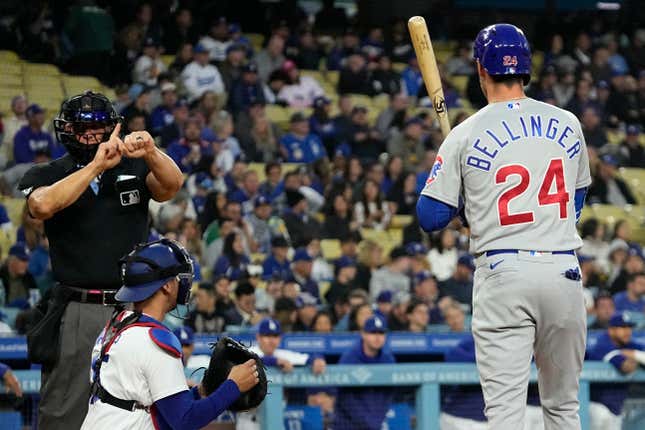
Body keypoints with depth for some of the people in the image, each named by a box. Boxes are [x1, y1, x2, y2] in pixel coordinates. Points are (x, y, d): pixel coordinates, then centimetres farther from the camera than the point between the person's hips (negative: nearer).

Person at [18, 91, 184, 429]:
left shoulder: (134, 169, 11)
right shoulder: (45, 175, 6)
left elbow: (172, 184, -8)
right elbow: (43, 205, -16)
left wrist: (150, 153, -29)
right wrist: (97, 166, -22)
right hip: (77, 311, -2)